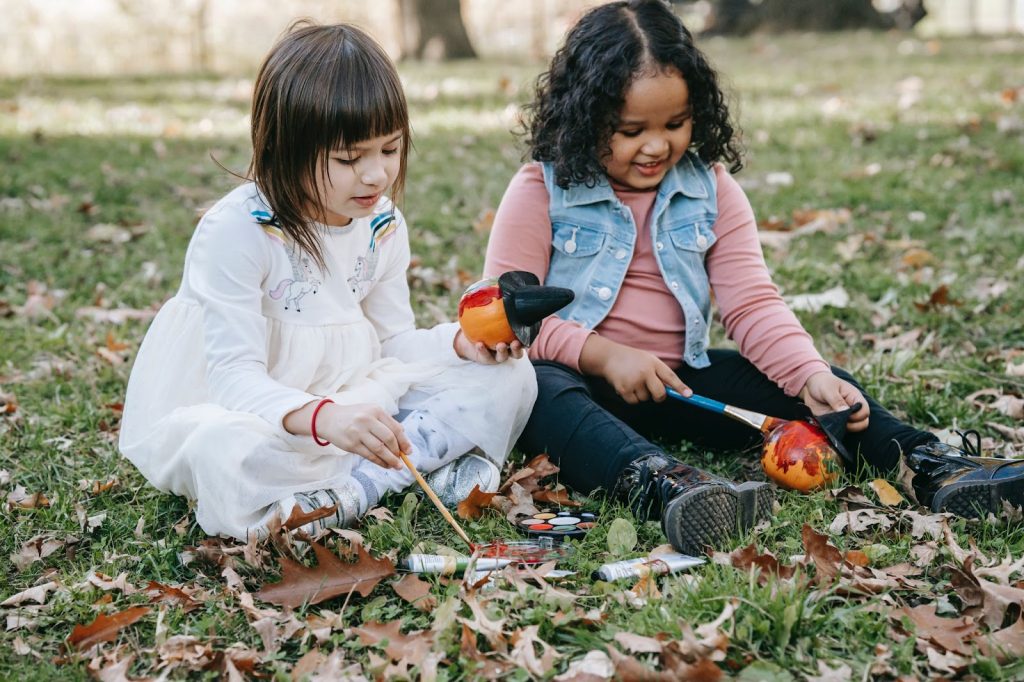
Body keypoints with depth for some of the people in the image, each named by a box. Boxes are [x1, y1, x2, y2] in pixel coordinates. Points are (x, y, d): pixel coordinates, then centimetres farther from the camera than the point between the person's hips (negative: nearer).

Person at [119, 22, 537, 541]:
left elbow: (393, 343, 9)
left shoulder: (384, 226, 0)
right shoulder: (235, 231, -22)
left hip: (345, 401, 6)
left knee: (509, 375, -6)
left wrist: (460, 341, -13)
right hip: (233, 413, -6)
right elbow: (234, 376, -27)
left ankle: (347, 491, -21)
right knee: (230, 452, -43)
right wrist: (324, 418, -46)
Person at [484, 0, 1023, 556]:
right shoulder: (541, 191, -7)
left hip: (679, 381, 5)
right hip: (576, 379, -4)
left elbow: (752, 305, -2)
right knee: (536, 391, -40)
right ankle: (658, 482, -64)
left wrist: (813, 376, -20)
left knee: (822, 385, -12)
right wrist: (603, 356, -23)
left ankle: (929, 465, -29)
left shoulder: (712, 190, 4)